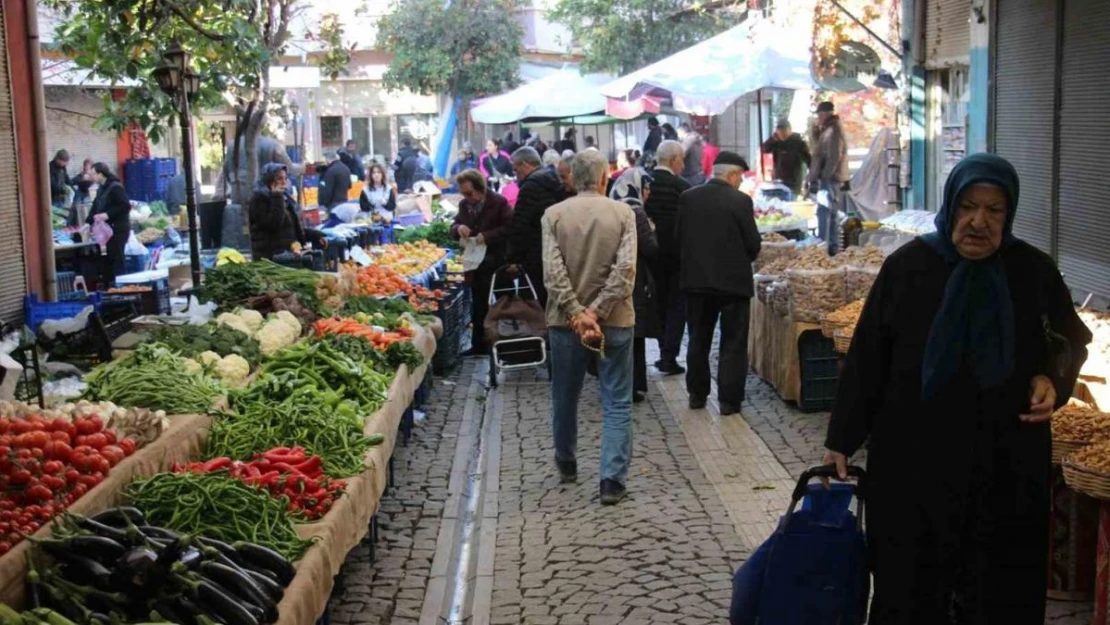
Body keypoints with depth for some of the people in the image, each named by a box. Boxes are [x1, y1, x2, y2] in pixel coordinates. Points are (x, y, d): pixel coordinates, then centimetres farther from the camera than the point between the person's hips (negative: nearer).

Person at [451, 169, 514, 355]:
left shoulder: (499, 203, -10)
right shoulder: (464, 205, 7)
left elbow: (510, 228, -16)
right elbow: (453, 227, 14)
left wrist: (487, 236, -23)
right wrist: (458, 228, -10)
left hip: (497, 264, -6)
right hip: (476, 266, 6)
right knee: (478, 307, 12)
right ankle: (478, 345, 20)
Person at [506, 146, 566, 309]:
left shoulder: (531, 185, -12)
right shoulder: (555, 180, 14)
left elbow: (520, 226, -15)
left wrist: (515, 258, -8)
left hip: (540, 258, -9)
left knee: (544, 305, -5)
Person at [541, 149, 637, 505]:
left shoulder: (554, 215, -2)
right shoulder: (623, 213, -4)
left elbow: (553, 271, -11)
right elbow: (626, 269, -13)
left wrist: (576, 313, -12)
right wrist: (597, 311, -13)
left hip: (565, 320, 2)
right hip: (615, 321, -1)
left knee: (565, 397, 18)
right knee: (617, 402, 4)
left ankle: (566, 465, 36)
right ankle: (612, 480, -2)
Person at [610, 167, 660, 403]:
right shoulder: (636, 213, -14)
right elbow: (651, 250, -15)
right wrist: (651, 230, 3)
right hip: (635, 283, -6)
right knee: (635, 337, 2)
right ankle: (634, 387, 5)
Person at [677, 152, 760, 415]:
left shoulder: (688, 198, -1)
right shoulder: (740, 201, -12)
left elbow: (678, 236, 4)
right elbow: (753, 243, -9)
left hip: (695, 279, 4)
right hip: (733, 281, -4)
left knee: (698, 341, 16)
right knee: (733, 344, 6)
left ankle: (697, 395, 23)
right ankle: (729, 399, 6)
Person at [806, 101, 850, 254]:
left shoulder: (832, 131, -13)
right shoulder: (828, 130, 19)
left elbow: (833, 158, -20)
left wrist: (822, 177, -19)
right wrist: (815, 178, 17)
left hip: (830, 180, -10)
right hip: (830, 180, 10)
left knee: (824, 213, -12)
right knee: (831, 214, 13)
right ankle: (833, 247, 17)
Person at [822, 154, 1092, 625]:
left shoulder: (1034, 272, -1)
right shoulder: (908, 266, -6)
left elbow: (1068, 342, 15)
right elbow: (866, 358, -2)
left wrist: (1053, 381, -7)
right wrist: (841, 440, -2)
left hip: (1007, 463, 1)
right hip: (912, 460, -1)